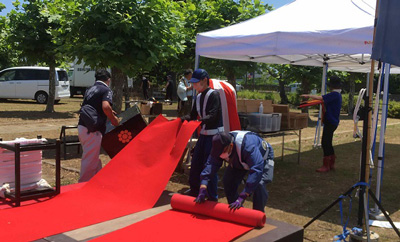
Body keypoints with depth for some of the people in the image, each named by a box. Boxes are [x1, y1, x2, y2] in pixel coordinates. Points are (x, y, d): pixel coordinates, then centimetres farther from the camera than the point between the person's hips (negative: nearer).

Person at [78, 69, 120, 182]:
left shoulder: (90, 89, 19)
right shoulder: (106, 90, -5)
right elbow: (105, 106, -23)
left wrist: (108, 113, 33)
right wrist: (114, 119, -9)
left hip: (82, 126, 9)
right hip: (92, 130, -9)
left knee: (94, 157, 21)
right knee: (90, 160, -1)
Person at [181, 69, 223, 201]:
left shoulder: (214, 95, -14)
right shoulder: (198, 97, 10)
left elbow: (212, 116, -25)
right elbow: (193, 115, 15)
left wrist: (200, 121, -36)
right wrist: (178, 120, 2)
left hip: (214, 134, -8)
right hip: (203, 134, 8)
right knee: (195, 163, 11)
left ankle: (212, 197, 7)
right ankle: (194, 191, 27)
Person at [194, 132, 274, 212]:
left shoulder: (248, 146, -47)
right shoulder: (220, 147, -29)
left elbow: (256, 171, -51)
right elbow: (210, 165, -28)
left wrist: (242, 197, -54)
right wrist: (203, 189, -40)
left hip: (263, 158, -5)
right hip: (241, 162, 6)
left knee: (259, 184, -28)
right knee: (228, 181, -9)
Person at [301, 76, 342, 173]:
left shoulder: (334, 94, -18)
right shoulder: (337, 95, 14)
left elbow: (320, 98, -22)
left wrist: (308, 95, -11)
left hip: (330, 122, -10)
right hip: (333, 122, 10)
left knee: (325, 143, -8)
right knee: (328, 143, 16)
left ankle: (326, 166, -4)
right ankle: (331, 164, 23)